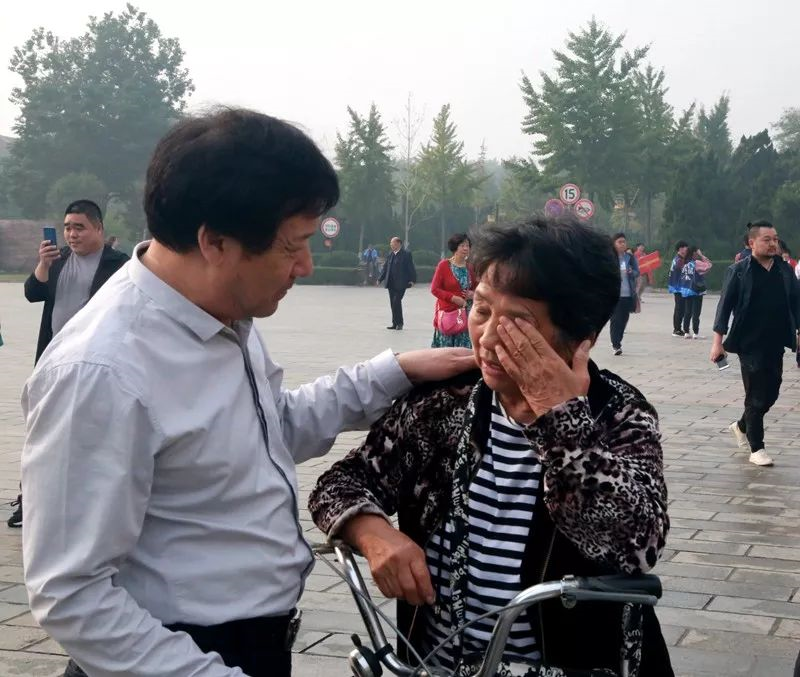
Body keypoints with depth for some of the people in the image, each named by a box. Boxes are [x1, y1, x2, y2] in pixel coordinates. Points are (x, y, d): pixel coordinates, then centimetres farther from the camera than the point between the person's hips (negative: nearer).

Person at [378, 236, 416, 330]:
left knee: (396, 301, -14)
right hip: (391, 283, 7)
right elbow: (385, 268, 18)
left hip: (401, 283, -7)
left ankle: (399, 323, -4)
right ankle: (395, 323, 15)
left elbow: (411, 268, -6)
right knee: (393, 303, 8)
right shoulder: (390, 255, 15)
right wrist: (380, 279, 10)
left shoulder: (406, 254, -4)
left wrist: (412, 280, -13)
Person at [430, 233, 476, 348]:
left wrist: (472, 294, -2)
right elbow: (434, 289, -5)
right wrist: (453, 298, -13)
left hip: (466, 314, 4)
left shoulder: (470, 267, 8)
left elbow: (476, 288, 22)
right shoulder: (444, 265, -3)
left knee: (464, 348, -2)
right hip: (447, 311, -4)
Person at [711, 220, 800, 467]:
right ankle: (756, 449, 10)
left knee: (771, 393, 12)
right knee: (756, 396, -1)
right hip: (750, 344, -5)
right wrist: (718, 341, -10)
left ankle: (741, 426, 37)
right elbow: (725, 306, -6)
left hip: (776, 344, 5)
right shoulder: (739, 271, -6)